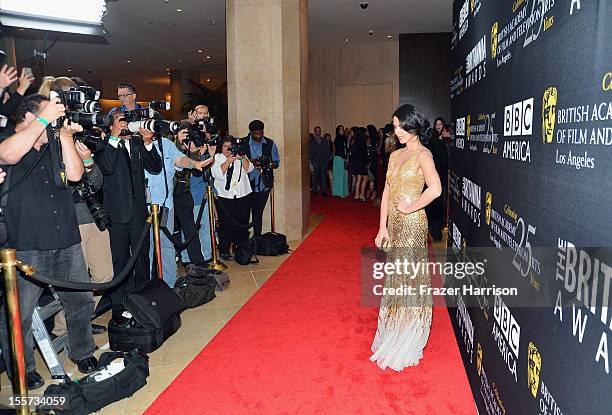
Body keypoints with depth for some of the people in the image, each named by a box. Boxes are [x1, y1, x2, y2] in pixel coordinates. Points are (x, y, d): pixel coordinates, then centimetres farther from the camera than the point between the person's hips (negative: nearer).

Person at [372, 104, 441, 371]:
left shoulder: (422, 154, -8)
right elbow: (387, 192, 12)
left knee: (408, 279, 0)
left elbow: (435, 189, -24)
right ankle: (393, 335, 30)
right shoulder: (395, 155, 14)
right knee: (395, 279, 15)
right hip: (394, 225, 8)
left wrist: (410, 207, -13)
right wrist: (383, 227, 6)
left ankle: (405, 348, 13)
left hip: (412, 224, -7)